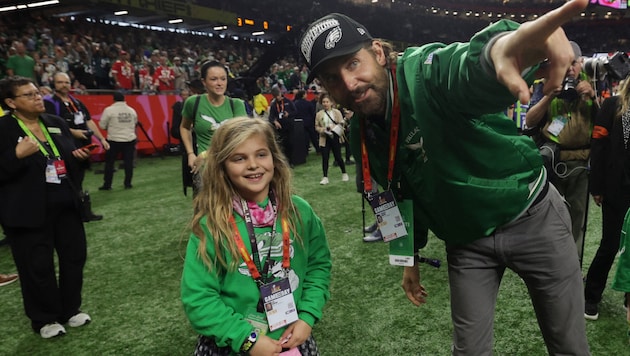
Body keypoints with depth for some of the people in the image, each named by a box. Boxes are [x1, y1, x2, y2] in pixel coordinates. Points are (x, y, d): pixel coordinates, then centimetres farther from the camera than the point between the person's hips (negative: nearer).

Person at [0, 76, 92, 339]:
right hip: (29, 211, -6)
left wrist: (78, 156, -4)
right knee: (38, 266, 5)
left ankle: (71, 308, 32)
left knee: (75, 255, 13)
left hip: (66, 204, 6)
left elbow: (70, 159, 17)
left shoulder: (56, 123, 8)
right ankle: (44, 319, 24)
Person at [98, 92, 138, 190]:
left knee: (109, 163, 6)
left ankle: (107, 185, 9)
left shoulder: (109, 110, -7)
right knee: (128, 162, 7)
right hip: (130, 140, 3)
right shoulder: (132, 110, 6)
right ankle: (128, 184, 10)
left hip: (114, 140, -3)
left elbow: (102, 125, -3)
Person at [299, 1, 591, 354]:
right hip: (466, 242, 5)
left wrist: (502, 48, -74)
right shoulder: (362, 134, -4)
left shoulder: (426, 71, -25)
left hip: (532, 216, -4)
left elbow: (471, 70, -51)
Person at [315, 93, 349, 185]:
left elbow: (341, 124, -4)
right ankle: (325, 177, 6)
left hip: (335, 137, -1)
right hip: (324, 139, 1)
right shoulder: (319, 114, 1)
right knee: (325, 158, -1)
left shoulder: (337, 112, -2)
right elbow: (316, 126, 5)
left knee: (338, 157, 5)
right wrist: (322, 130, -15)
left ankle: (344, 173, 26)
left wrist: (333, 127, -18)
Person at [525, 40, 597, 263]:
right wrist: (550, 96, -16)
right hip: (551, 160, -1)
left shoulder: (591, 84, 7)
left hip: (582, 162, 1)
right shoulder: (545, 83, 3)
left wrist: (592, 95, -13)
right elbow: (529, 121, -4)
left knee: (577, 216, 8)